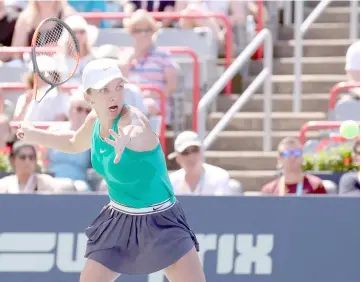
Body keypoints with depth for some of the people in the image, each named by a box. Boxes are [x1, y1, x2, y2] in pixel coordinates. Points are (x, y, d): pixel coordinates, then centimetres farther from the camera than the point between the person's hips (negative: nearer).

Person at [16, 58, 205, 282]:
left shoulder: (131, 118, -26)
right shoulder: (95, 120, -5)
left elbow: (135, 130, -55)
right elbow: (75, 144, 22)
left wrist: (127, 139, -77)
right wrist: (34, 134, 14)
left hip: (161, 223, -6)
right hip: (119, 222, 6)